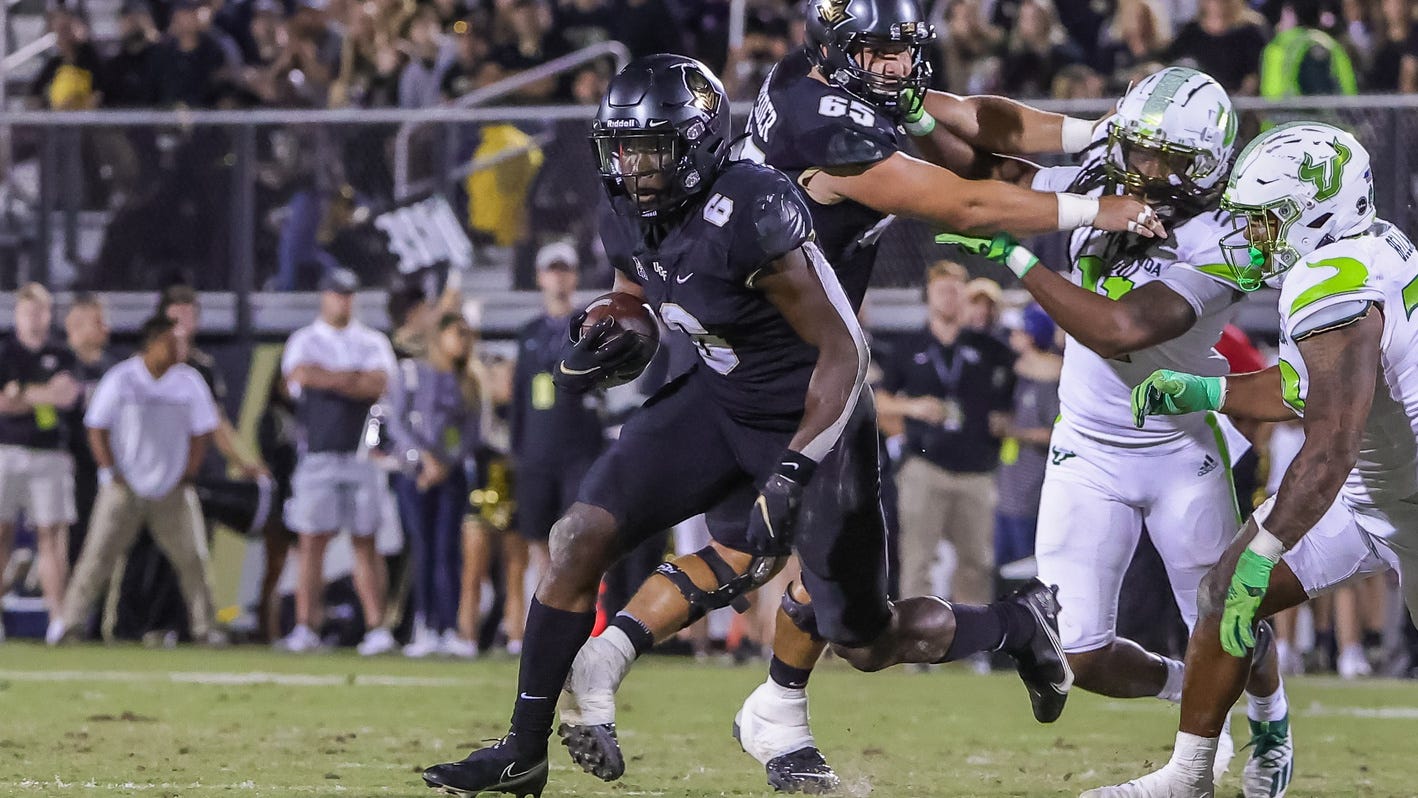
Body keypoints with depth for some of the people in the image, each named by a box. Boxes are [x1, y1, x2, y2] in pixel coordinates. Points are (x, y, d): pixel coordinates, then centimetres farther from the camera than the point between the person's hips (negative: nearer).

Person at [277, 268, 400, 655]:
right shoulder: (304, 342, 8)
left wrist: (327, 379, -8)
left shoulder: (373, 343, 11)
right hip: (317, 455, -1)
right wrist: (354, 379, -6)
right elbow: (300, 374, -13)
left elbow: (379, 385, -7)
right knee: (312, 540, -3)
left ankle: (376, 627, -3)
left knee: (366, 542, -1)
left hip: (363, 454, 1)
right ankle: (305, 628, -2)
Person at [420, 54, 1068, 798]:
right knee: (579, 538, -8)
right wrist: (604, 349, -11)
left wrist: (794, 472, -33)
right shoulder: (631, 223, -6)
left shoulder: (750, 215, -30)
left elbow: (844, 351, -26)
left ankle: (1016, 626, 37)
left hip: (809, 419, -7)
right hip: (718, 400, 7)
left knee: (861, 633, 8)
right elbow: (639, 318, 14)